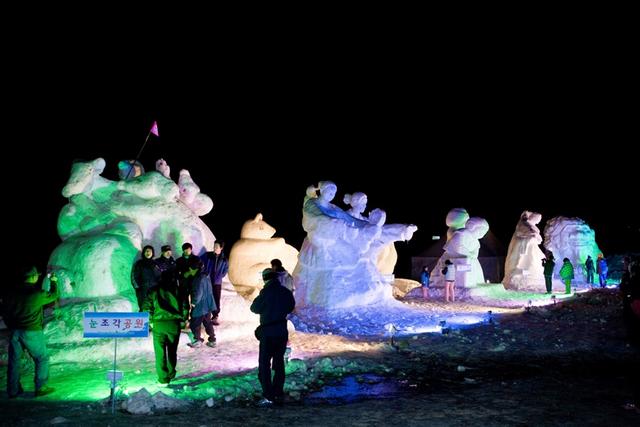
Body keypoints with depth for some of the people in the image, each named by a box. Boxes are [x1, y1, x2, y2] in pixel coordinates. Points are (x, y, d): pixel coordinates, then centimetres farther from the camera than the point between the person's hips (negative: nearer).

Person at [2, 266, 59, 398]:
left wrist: (11, 327, 20)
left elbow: (4, 311, 8)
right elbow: (53, 295, 6)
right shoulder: (38, 294, -13)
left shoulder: (13, 293, 1)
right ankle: (40, 387, 6)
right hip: (32, 332, -5)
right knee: (42, 358, 8)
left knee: (14, 360, 14)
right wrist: (53, 281, 22)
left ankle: (13, 390, 22)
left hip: (14, 331, 5)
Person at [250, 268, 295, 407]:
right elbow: (291, 307, 13)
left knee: (264, 364, 2)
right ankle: (279, 394, 21)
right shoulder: (286, 292, -1)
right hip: (282, 332, 5)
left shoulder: (266, 292, -15)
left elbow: (254, 308, -5)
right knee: (279, 362, 16)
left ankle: (268, 397, -1)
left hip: (268, 333, -5)